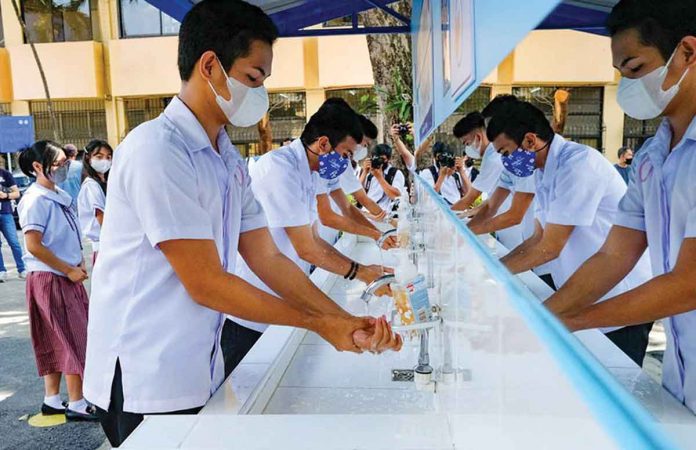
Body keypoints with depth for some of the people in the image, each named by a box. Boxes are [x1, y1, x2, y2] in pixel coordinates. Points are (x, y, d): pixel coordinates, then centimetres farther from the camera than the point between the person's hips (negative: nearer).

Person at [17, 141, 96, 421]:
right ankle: (76, 405, 9)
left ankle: (52, 401, 26)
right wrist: (69, 271, -15)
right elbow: (34, 246, -20)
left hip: (66, 277, 8)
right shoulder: (35, 200, -16)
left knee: (56, 343, 15)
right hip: (50, 279, -8)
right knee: (74, 341, -2)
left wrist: (78, 264, 5)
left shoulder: (60, 196, 10)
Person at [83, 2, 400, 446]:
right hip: (148, 386, -7)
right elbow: (205, 284, -21)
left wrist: (348, 322, -5)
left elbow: (268, 260, 4)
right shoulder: (157, 151, -20)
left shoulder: (230, 160, 6)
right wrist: (319, 324, -12)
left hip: (202, 373, 8)